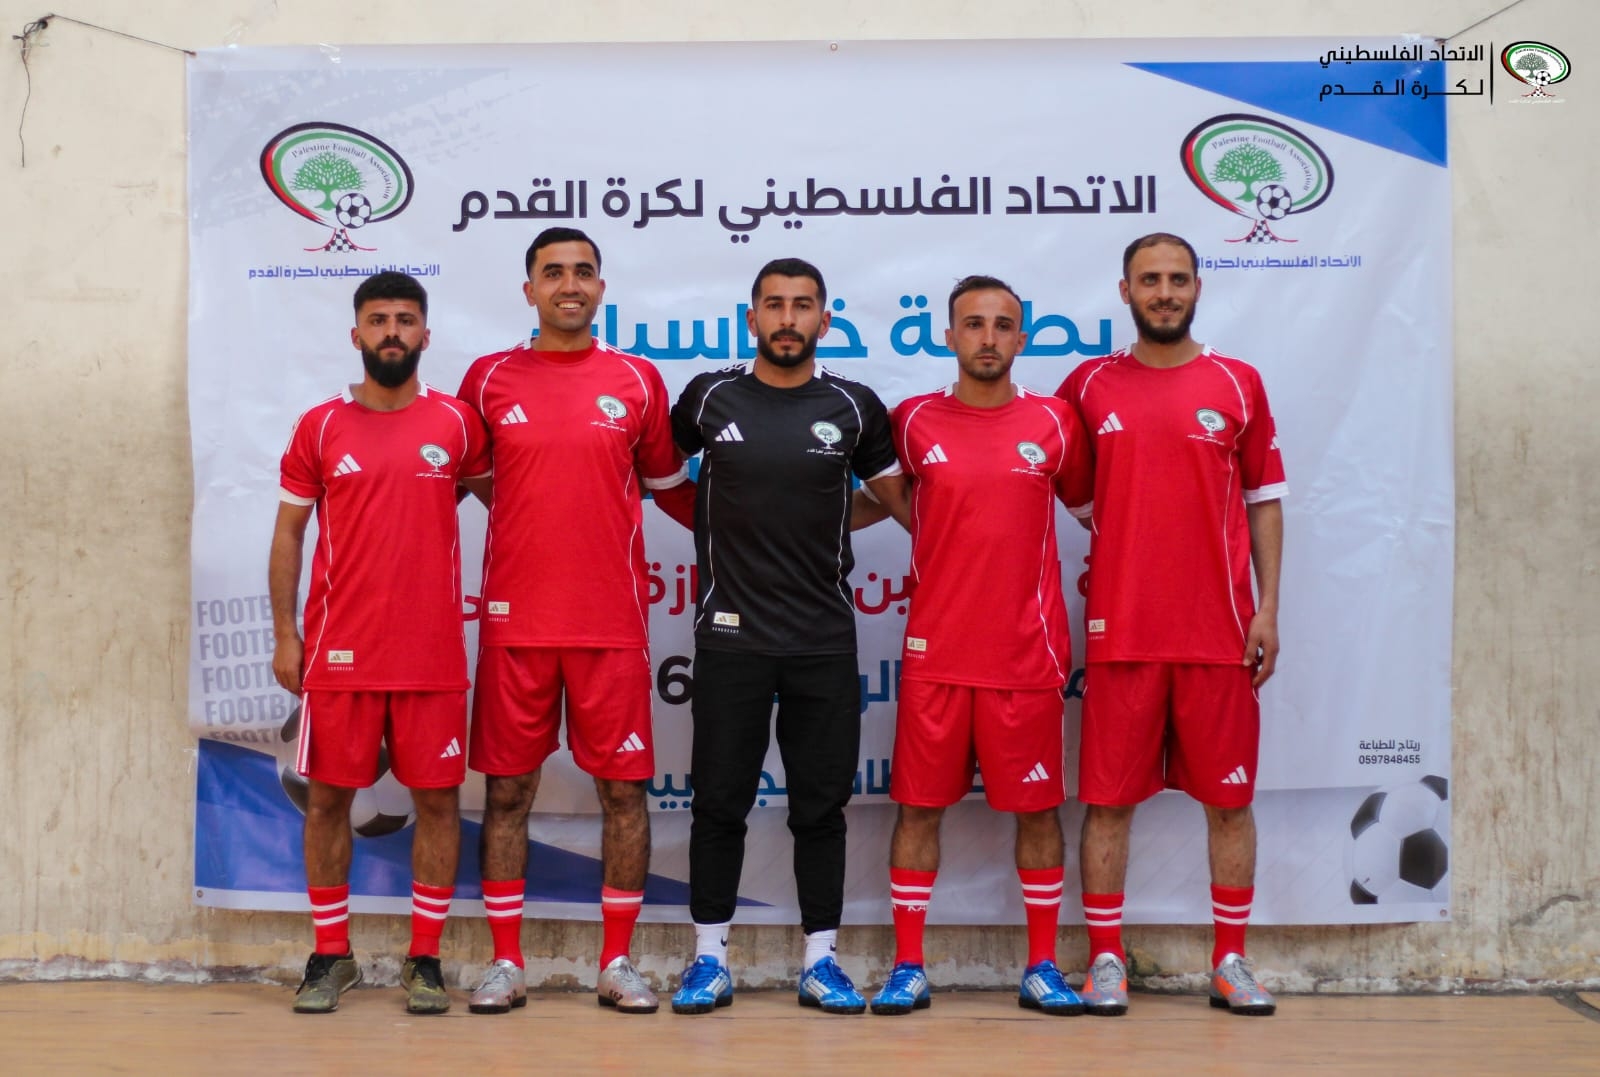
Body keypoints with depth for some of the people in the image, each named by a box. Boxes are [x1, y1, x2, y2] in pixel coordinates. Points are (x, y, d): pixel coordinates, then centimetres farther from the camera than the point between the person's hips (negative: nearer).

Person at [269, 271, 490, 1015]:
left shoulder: (455, 422, 3)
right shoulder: (321, 427, 3)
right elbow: (289, 532, 7)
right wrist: (284, 635, 1)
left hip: (432, 653, 0)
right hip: (339, 652, 0)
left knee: (437, 798, 2)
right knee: (328, 797, 5)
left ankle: (424, 958, 14)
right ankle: (330, 955, 19)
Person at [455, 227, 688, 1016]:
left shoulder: (637, 381, 5)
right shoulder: (489, 379, 5)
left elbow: (665, 483, 15)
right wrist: (529, 519, 7)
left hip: (612, 620, 0)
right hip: (515, 619, 0)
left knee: (623, 787, 2)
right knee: (507, 788, 4)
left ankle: (617, 963, 13)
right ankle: (506, 963, 14)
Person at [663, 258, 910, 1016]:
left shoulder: (853, 406, 2)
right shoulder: (710, 397, 1)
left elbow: (896, 493, 10)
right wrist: (716, 529, 8)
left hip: (825, 639, 1)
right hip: (732, 635, 0)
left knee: (821, 805, 6)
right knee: (719, 802, 5)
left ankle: (821, 961, 15)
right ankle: (710, 959, 15)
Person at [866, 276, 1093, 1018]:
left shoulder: (1053, 421, 3)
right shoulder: (915, 421, 2)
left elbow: (1086, 500, 15)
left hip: (1028, 653, 0)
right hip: (935, 651, 0)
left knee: (1037, 808, 6)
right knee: (919, 806, 4)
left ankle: (1042, 969, 18)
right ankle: (908, 968, 14)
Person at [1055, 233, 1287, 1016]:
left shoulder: (1238, 384, 6)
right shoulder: (1090, 385, 6)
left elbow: (1264, 501, 7)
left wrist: (1267, 607, 1)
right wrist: (1100, 533, 3)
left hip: (1219, 630, 0)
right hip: (1120, 630, 0)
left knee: (1229, 797, 6)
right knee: (1109, 797, 2)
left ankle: (1230, 963, 17)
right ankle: (1106, 959, 12)